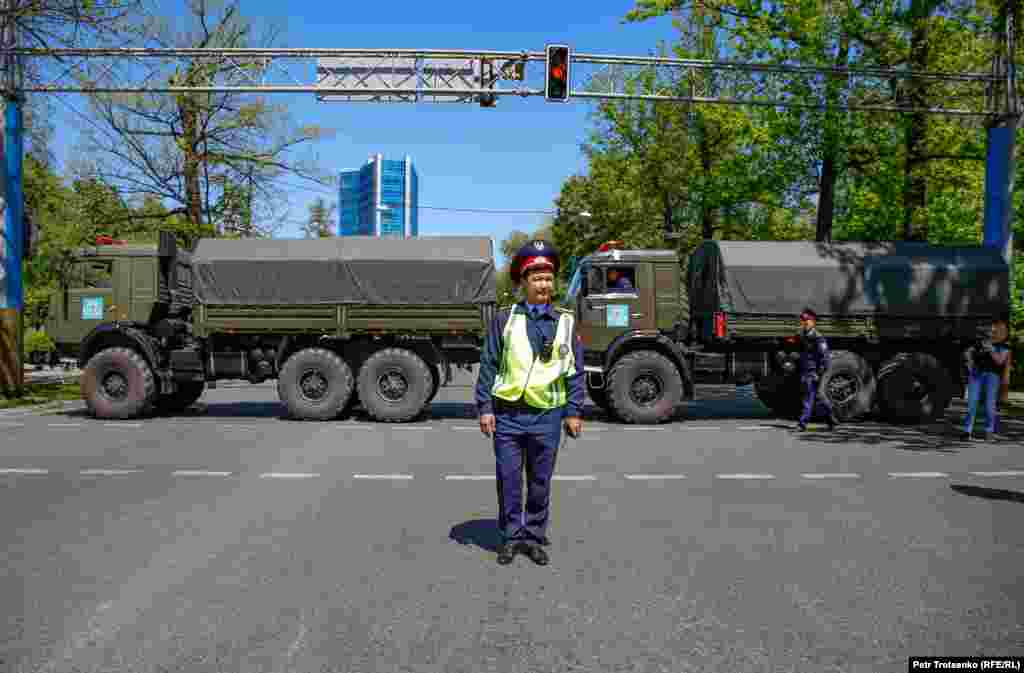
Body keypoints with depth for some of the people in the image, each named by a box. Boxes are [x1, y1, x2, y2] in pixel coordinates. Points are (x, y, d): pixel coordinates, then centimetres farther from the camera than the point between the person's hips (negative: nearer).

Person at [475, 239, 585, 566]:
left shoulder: (565, 323, 4)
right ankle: (511, 536, 22)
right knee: (508, 480, 6)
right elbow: (489, 365, 2)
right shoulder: (505, 318, 1)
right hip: (508, 415, -1)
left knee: (540, 481, 10)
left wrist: (574, 412, 1)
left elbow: (575, 371, 6)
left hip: (547, 416, 1)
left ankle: (535, 537, 25)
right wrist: (485, 408, -3)